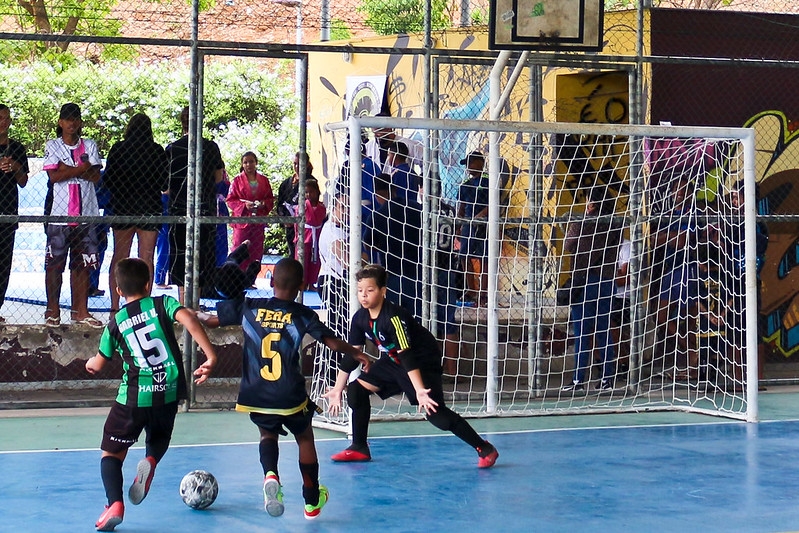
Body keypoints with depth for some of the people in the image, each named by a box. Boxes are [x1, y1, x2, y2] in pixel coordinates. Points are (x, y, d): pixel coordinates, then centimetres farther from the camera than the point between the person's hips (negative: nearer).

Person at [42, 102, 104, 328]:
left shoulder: (89, 145, 11)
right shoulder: (52, 146, 4)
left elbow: (96, 176, -1)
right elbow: (54, 176, -9)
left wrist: (68, 169, -10)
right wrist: (81, 168, -10)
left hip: (86, 214, 2)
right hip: (59, 213, -2)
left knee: (82, 264, 5)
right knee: (54, 264, -2)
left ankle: (80, 311, 11)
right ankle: (53, 311, 6)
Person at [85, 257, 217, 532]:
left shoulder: (115, 324, 8)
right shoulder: (161, 303, 4)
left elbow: (98, 365, 17)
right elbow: (188, 319, -16)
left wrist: (90, 363, 41)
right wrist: (210, 355, -17)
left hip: (133, 397, -1)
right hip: (168, 394, 1)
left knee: (112, 453, 10)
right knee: (159, 438, 28)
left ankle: (114, 504, -11)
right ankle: (150, 461, -6)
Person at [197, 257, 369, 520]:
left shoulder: (248, 308, -1)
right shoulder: (303, 315, -6)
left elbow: (211, 320, 9)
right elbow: (333, 342, -2)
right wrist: (357, 354, 16)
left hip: (255, 396, 2)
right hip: (290, 396, -2)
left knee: (267, 434, 26)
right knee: (305, 438, 21)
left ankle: (270, 474, -5)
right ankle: (312, 500, 29)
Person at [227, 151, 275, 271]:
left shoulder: (264, 180, 9)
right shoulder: (237, 180, 1)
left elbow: (270, 199, 12)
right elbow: (230, 200, -1)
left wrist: (264, 204, -9)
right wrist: (244, 205, -16)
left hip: (258, 221, 3)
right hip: (242, 219, -3)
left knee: (256, 254, 6)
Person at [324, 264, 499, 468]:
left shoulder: (393, 317, -29)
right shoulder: (360, 319, -7)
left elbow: (407, 356, -35)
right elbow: (351, 356, 2)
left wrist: (420, 391, -41)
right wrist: (337, 389, 3)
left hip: (423, 361, -8)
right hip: (393, 362, 8)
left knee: (434, 411, -19)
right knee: (357, 388, -1)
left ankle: (484, 449, -9)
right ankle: (359, 448, 10)